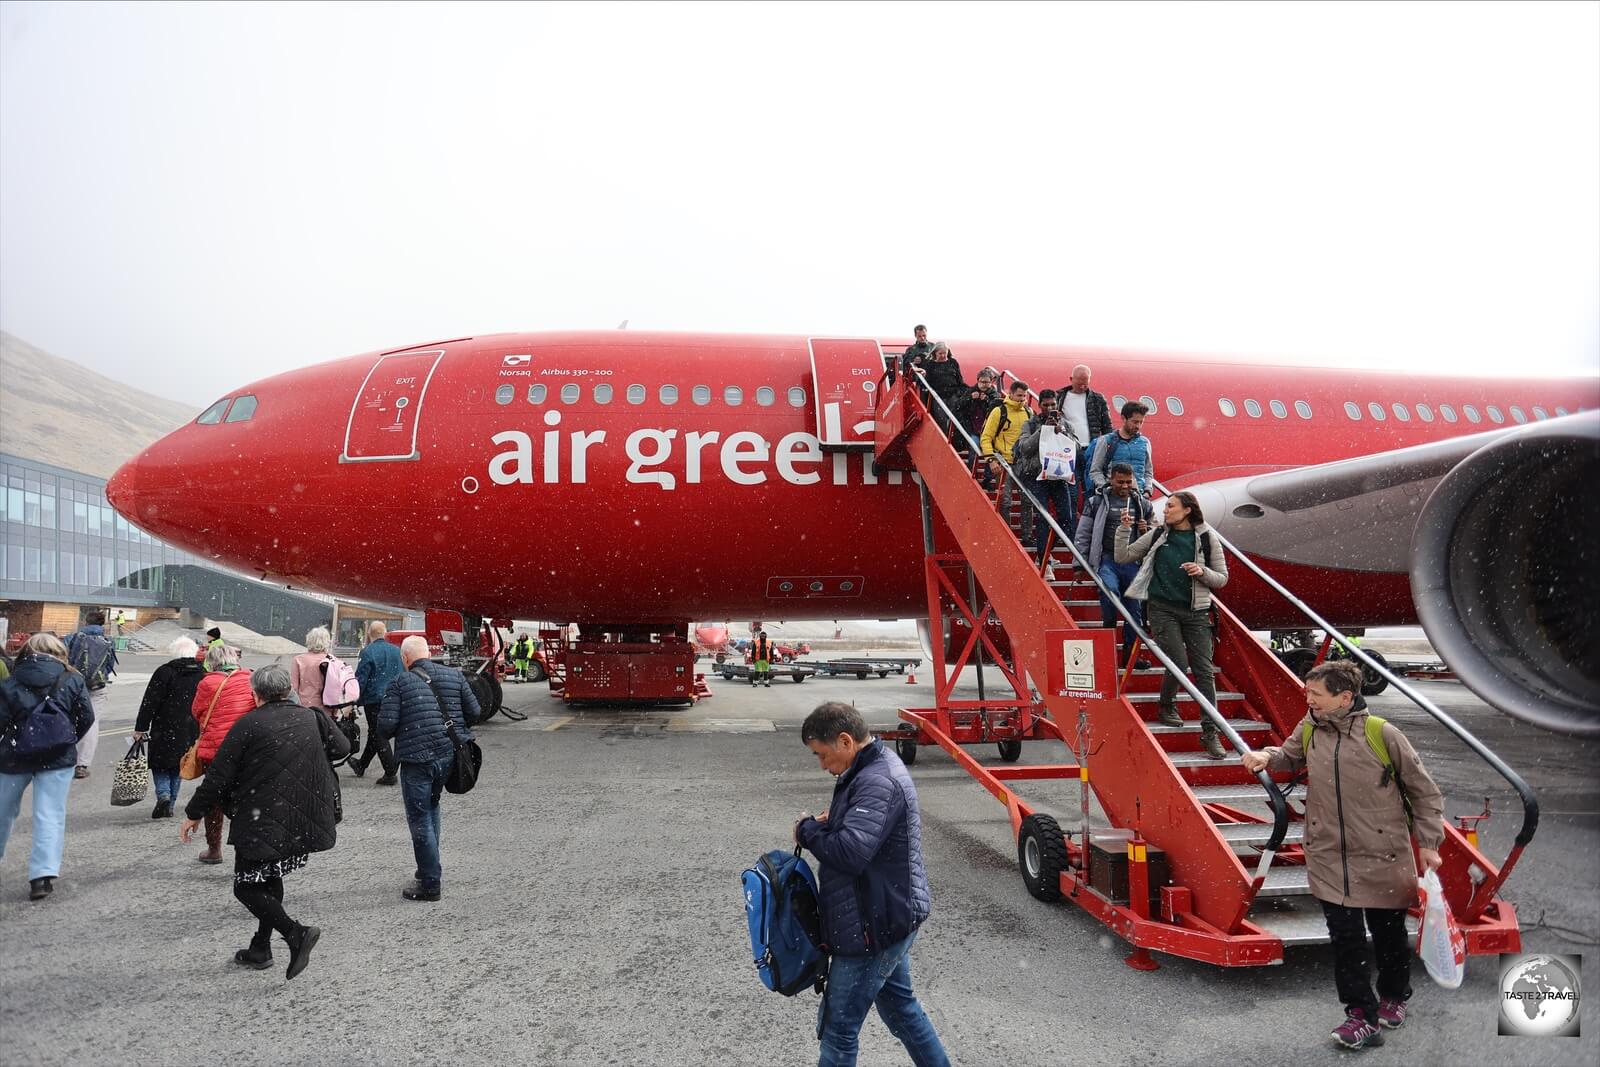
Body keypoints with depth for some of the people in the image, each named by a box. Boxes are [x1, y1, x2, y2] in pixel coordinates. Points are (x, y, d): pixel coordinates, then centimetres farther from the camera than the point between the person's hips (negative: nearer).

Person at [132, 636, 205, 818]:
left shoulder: (164, 672, -8)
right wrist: (200, 731, 19)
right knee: (178, 766, 14)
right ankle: (170, 805, 18)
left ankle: (163, 796, -12)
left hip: (165, 730, -4)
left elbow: (150, 702, -9)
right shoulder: (202, 675, 5)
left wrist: (140, 728, -4)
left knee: (159, 764, 8)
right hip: (190, 732, 4)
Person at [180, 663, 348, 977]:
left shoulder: (249, 725, -10)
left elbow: (218, 775, -7)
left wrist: (194, 814, 4)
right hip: (303, 821, 6)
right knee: (270, 879, 22)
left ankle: (295, 934, -13)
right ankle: (260, 949, 27)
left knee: (246, 887, 5)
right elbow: (342, 748, 14)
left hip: (261, 823, -6)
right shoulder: (311, 718, 5)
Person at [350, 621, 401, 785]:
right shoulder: (397, 651, 4)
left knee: (378, 736, 2)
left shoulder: (368, 652, -12)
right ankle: (361, 765, 36)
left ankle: (390, 774, 0)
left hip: (374, 700, -6)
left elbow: (360, 679, -13)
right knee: (375, 733, 20)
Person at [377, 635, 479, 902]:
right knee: (432, 805, 25)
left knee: (420, 820, 5)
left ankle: (430, 884, 10)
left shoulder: (399, 683, -5)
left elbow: (386, 725, -11)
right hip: (451, 755, 5)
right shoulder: (454, 675, 5)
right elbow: (474, 713, 5)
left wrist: (400, 731, 11)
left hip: (417, 758, -5)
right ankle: (430, 868, 28)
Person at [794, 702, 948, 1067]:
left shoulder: (878, 783, -26)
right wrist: (832, 821, 1)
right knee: (898, 1002, 26)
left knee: (838, 1026, 3)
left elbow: (850, 852, -35)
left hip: (874, 924, -10)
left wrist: (808, 829, -18)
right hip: (889, 915, 10)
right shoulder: (878, 765, 6)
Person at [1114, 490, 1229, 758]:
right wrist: (1124, 528, -2)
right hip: (1163, 608, 0)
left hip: (1196, 611, 1)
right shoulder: (1158, 535, 5)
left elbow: (1222, 578, 5)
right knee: (1179, 664, -10)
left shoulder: (1208, 539, 1)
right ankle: (1167, 707, 21)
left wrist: (1202, 571, -13)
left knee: (1204, 671, -2)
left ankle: (1210, 733, 4)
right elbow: (1123, 557, 9)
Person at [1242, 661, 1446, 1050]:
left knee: (1389, 934, 16)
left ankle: (1394, 997, 39)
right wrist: (1267, 757, -1)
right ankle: (1362, 1015, 14)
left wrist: (1428, 843, -3)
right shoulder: (1309, 729, -2)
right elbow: (1291, 756, 20)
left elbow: (1424, 791, -3)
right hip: (1330, 859, 3)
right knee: (1345, 939, 2)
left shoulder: (1383, 735, -14)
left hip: (1383, 858, -2)